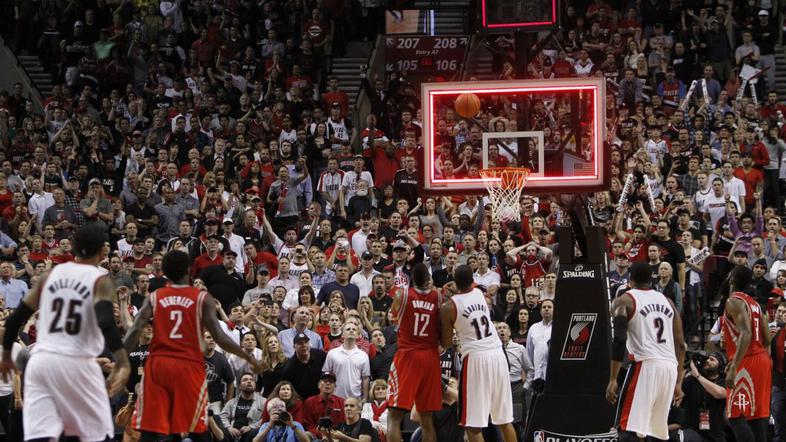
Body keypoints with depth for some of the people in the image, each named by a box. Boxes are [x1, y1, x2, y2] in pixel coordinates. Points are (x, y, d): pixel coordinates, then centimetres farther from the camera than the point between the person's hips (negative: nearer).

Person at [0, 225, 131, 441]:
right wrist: (123, 363, -25)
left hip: (40, 360, 4)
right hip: (77, 363, -4)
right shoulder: (100, 280, -2)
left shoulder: (50, 275, 12)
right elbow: (106, 323, -20)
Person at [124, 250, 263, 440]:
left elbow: (134, 331, -4)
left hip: (157, 363, 2)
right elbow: (219, 336, -5)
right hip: (189, 366, -2)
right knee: (197, 430, 7)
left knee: (149, 430, 2)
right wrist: (248, 357, 5)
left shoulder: (154, 298, 7)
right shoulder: (202, 298, 2)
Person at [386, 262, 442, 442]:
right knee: (426, 418, 12)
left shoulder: (402, 294, -4)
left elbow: (393, 313, 16)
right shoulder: (438, 297, 1)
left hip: (407, 354, -3)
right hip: (430, 356, 3)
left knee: (394, 416, -4)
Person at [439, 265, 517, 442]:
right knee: (505, 419, 13)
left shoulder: (448, 307, -5)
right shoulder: (480, 294, 8)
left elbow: (446, 344, 1)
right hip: (497, 354, 5)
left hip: (475, 358, -5)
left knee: (473, 424, -2)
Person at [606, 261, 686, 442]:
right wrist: (678, 383, 21)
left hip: (645, 365, -6)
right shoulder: (667, 301, 21)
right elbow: (680, 345, 18)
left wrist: (612, 380, -9)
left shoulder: (624, 301, 4)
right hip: (670, 367, 6)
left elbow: (619, 341, -8)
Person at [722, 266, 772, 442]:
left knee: (736, 416, -11)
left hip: (747, 363, -9)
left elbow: (746, 334, -23)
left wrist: (733, 368, -29)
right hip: (762, 359, 9)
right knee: (758, 415, 10)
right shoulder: (754, 303, 17)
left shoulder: (734, 301, -10)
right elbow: (766, 339, 19)